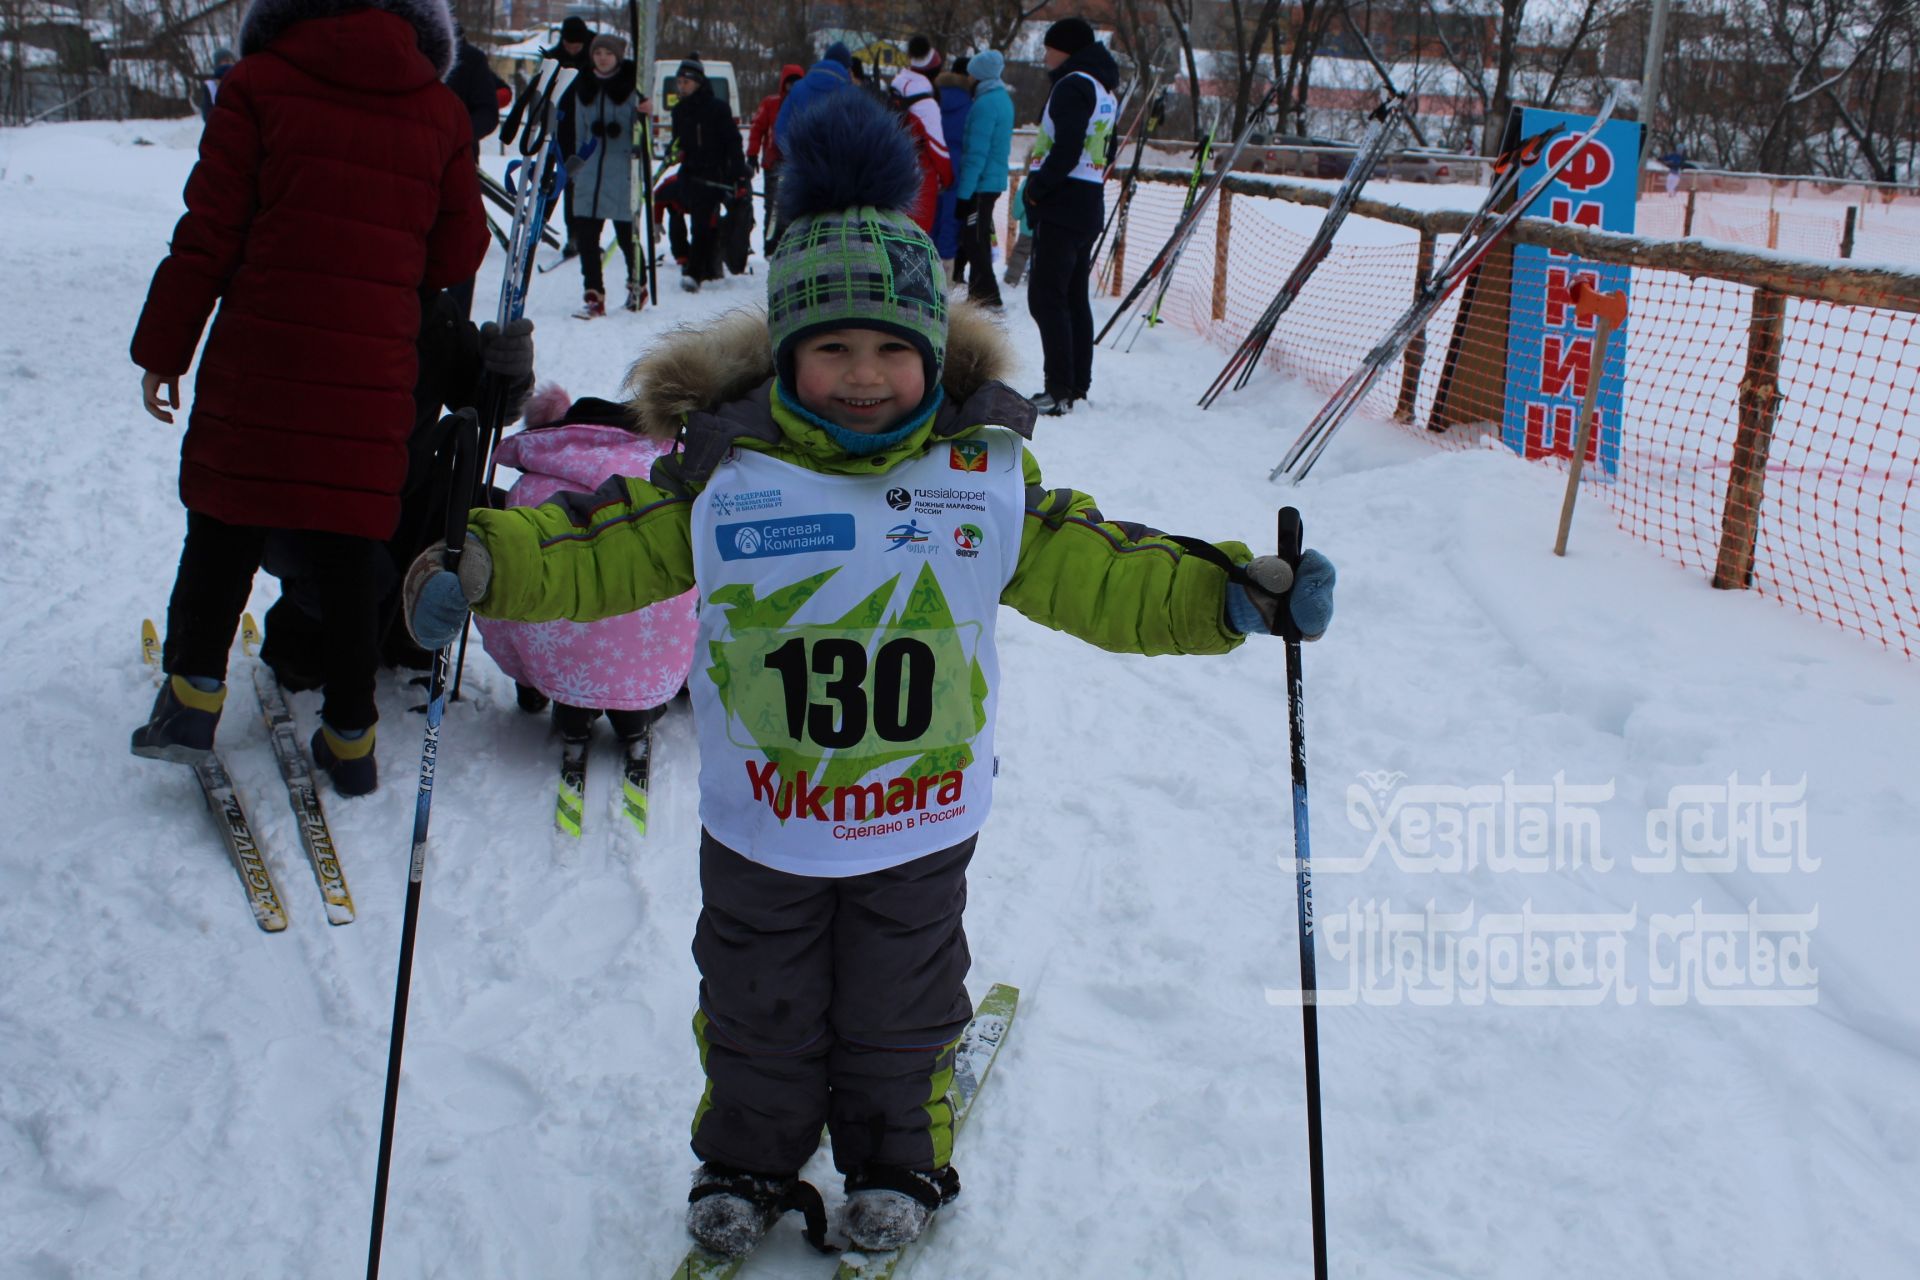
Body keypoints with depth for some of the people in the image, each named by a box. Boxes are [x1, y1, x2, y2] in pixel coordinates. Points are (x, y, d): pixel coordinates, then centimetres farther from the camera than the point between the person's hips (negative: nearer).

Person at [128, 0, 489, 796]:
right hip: (372, 375, 2)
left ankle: (195, 691, 11)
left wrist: (162, 349, 4)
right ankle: (350, 736, 14)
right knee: (349, 558, 9)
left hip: (258, 362, -1)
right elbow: (458, 255, 8)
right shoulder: (439, 110, 6)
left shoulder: (259, 85, -1)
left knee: (223, 531, 14)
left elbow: (208, 234, -4)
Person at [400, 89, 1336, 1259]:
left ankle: (898, 1159, 45)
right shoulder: (725, 469, -13)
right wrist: (483, 566, -27)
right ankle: (749, 1160, 44)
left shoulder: (985, 471, -9)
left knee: (899, 1011, 19)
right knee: (759, 1011, 19)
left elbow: (1095, 571, -5)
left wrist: (1233, 595, -15)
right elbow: (603, 547, -11)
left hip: (920, 820, 0)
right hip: (760, 824, 0)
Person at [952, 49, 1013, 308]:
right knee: (978, 239, 17)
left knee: (974, 241, -6)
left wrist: (963, 192, -20)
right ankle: (979, 292, 24)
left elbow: (976, 153, -21)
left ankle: (987, 298, -6)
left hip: (981, 183, -10)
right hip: (994, 180, 10)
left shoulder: (985, 104, -18)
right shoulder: (1003, 98, 13)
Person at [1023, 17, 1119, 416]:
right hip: (1089, 205, 10)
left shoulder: (1073, 85, -12)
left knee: (1046, 298, -10)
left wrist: (1036, 189, -12)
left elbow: (1065, 150, -22)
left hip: (1062, 204, -10)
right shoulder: (1103, 88, 19)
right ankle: (1078, 384, 17)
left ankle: (1059, 389, -14)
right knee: (1075, 298, 13)